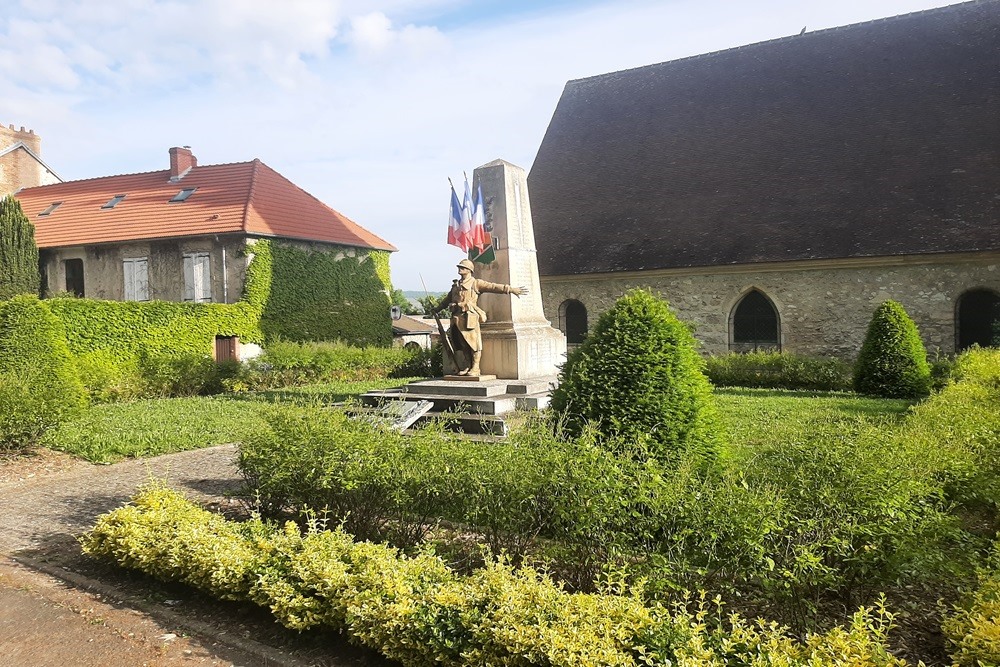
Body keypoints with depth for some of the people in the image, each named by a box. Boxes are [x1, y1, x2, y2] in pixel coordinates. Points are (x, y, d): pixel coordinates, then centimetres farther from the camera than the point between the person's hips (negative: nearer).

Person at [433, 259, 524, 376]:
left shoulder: (476, 283, 2)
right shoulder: (455, 285, 20)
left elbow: (493, 287, -5)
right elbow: (447, 300, 33)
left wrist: (511, 289, -13)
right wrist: (435, 310, 38)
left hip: (470, 318, -6)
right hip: (457, 318, 6)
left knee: (474, 343, -4)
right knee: (463, 344, 8)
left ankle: (475, 369, 0)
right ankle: (469, 366, 17)